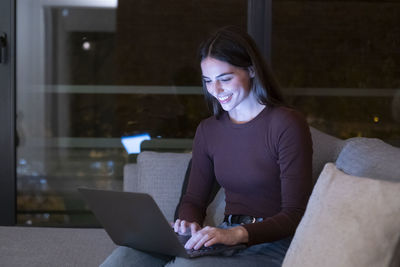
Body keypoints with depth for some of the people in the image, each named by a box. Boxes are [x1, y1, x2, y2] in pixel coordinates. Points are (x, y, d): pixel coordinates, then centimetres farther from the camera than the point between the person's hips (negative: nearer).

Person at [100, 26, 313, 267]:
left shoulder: (287, 125, -8)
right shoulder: (208, 130, 13)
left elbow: (295, 215, -12)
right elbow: (194, 200, 16)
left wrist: (237, 234, -28)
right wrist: (188, 223, -9)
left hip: (272, 245, -5)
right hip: (226, 236, 5)